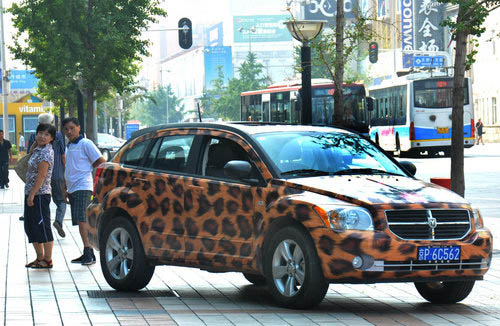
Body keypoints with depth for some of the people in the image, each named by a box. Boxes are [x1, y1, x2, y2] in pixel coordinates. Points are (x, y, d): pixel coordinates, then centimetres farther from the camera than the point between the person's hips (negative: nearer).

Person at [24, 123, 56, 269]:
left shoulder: (46, 152, -14)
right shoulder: (38, 149, 15)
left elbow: (41, 175, -20)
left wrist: (32, 194, -22)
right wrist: (29, 194, 17)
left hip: (40, 194, -10)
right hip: (31, 193, 10)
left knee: (43, 227, -5)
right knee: (30, 226, 14)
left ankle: (47, 260, -1)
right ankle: (40, 258, 22)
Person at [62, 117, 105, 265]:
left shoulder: (85, 144, -6)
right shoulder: (68, 146, 19)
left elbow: (101, 162, -7)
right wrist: (65, 189, 23)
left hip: (83, 187, -8)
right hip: (72, 189, 8)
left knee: (81, 220, -18)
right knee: (80, 221, 8)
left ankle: (88, 253, -22)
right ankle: (88, 254, 10)